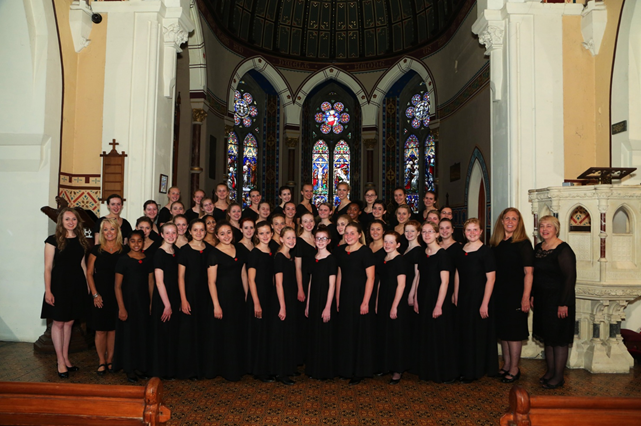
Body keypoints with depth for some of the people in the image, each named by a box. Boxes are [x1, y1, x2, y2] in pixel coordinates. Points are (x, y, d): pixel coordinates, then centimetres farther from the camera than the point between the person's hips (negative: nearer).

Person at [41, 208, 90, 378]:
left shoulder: (81, 241, 8)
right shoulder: (53, 240, -6)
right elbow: (48, 268, -7)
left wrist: (87, 285, 8)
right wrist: (48, 291, -12)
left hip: (77, 284, 4)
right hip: (59, 283, -4)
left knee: (69, 322, 12)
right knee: (58, 322, 3)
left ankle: (66, 358, 22)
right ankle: (61, 362, 12)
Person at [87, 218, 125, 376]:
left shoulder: (124, 251, 3)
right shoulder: (96, 250, 1)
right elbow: (89, 273, 2)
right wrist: (95, 294, -6)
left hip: (118, 296, 1)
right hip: (100, 296, -1)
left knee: (113, 329, 7)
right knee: (101, 330, 3)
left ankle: (110, 360, 22)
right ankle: (101, 361, 18)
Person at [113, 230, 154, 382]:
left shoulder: (147, 260, 4)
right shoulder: (123, 260, -8)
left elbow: (150, 283, 8)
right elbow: (118, 286, -8)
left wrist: (152, 303, 4)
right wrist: (121, 307, -12)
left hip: (143, 302, 4)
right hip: (128, 302, -4)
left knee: (143, 334, 10)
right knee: (128, 334, 4)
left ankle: (140, 366, 24)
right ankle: (129, 369, 16)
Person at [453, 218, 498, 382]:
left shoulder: (486, 251, -13)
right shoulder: (461, 250, 6)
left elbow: (491, 278, -16)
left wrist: (484, 304, -19)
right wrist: (455, 295, 10)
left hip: (479, 299, -6)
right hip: (463, 299, 6)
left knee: (479, 334, 5)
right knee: (464, 335, 14)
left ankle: (476, 370, 20)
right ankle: (466, 368, 29)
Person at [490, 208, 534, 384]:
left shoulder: (523, 243, -9)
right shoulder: (496, 243, 8)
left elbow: (528, 272, -13)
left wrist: (526, 297, -19)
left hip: (515, 293, -6)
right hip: (499, 293, 6)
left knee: (514, 331, 1)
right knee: (502, 329, 13)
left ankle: (514, 369, 14)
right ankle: (506, 365, 26)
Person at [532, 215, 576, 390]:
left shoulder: (563, 250, -15)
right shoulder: (538, 248, 9)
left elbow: (570, 278, -17)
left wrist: (563, 304, -19)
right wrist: (533, 295, 13)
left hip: (558, 301, -7)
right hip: (542, 300, 8)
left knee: (559, 339, 2)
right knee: (547, 337, 15)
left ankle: (558, 377, 13)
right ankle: (550, 371, 27)